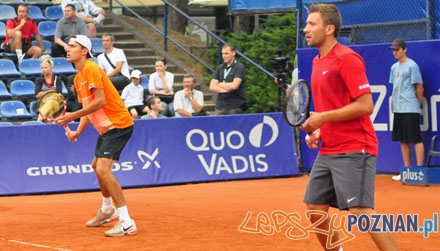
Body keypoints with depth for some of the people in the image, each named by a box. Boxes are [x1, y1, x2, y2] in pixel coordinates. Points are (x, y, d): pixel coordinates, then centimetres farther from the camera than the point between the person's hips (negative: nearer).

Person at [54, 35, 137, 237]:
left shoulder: (91, 69, -16)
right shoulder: (78, 78, 14)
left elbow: (100, 101, -24)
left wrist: (72, 116, -23)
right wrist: (78, 132, 2)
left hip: (118, 124, -11)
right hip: (106, 127, 11)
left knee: (103, 168, -22)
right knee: (97, 166, 26)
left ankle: (126, 222, -22)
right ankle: (107, 210, 48)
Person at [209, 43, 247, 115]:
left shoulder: (240, 67, -2)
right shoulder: (219, 68, 15)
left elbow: (234, 85, -13)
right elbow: (212, 87, 7)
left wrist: (220, 84, 2)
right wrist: (227, 89, -8)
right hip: (220, 106, 5)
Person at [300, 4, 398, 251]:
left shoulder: (347, 58, -13)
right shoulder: (318, 62, 14)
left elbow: (365, 105, -19)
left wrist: (324, 118, -19)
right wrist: (318, 131, 9)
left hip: (354, 150, -9)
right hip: (328, 151, 9)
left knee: (361, 212, -17)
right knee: (315, 209, 8)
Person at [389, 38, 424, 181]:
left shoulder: (412, 65, -8)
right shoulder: (394, 67, 15)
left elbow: (419, 87, -7)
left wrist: (418, 105, -2)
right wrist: (394, 104, 13)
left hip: (410, 109, -8)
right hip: (398, 109, 8)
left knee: (416, 139, -7)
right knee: (403, 140, 10)